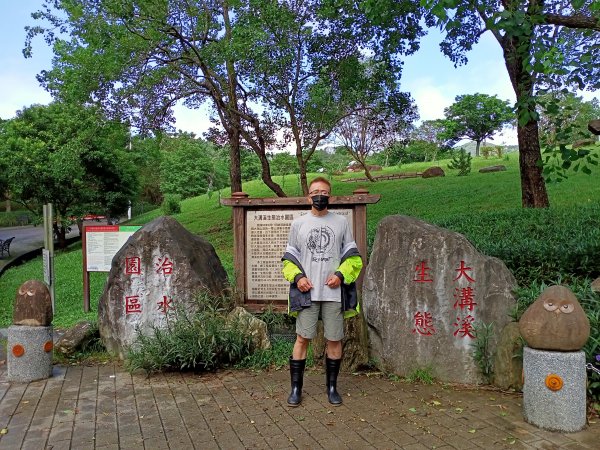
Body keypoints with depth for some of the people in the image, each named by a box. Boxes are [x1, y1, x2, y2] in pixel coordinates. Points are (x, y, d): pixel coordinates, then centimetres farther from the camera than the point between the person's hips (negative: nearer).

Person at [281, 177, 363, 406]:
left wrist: (341, 275, -7)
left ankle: (332, 387, 23)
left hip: (334, 292, 1)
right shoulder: (298, 223, 7)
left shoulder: (341, 222, 6)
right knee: (302, 338, 2)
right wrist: (297, 277, -7)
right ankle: (296, 387, 15)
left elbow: (353, 256, 10)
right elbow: (289, 257, 11)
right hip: (307, 292, 0)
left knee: (334, 340, 7)